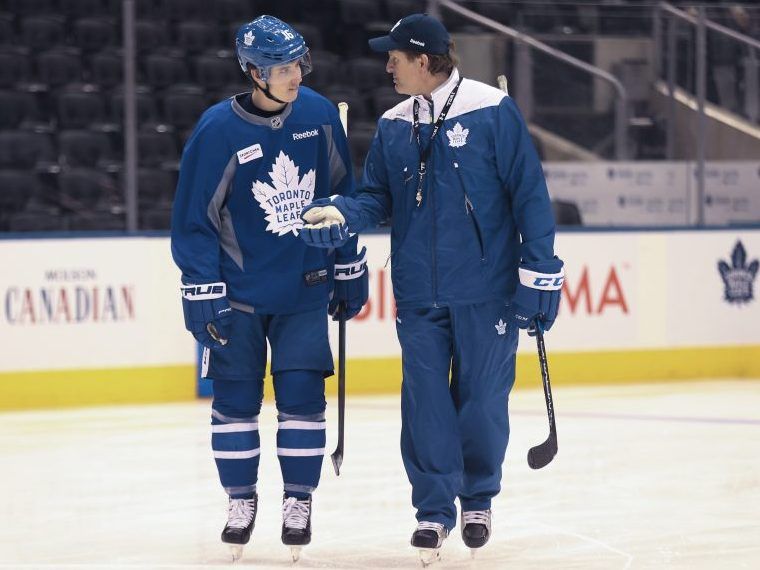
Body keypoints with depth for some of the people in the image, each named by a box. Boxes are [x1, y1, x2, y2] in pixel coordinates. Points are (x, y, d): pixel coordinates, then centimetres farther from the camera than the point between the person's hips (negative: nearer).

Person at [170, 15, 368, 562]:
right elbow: (193, 218, -10)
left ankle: (299, 501, 10)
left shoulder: (319, 115, -5)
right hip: (237, 292, -2)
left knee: (302, 393, -2)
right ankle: (241, 500, 18)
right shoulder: (218, 130, -15)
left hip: (305, 288, 2)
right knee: (236, 396, 4)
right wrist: (204, 296, -13)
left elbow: (343, 193, 8)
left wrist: (351, 270, 10)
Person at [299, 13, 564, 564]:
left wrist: (539, 274, -9)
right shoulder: (393, 126, 7)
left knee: (481, 398, 3)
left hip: (486, 291, -4)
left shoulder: (492, 111, -8)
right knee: (425, 400, 2)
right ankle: (434, 508, 12)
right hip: (419, 295, 4)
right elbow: (378, 195, 11)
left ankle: (478, 498, 24)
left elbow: (530, 192, -7)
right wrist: (340, 214, -11)